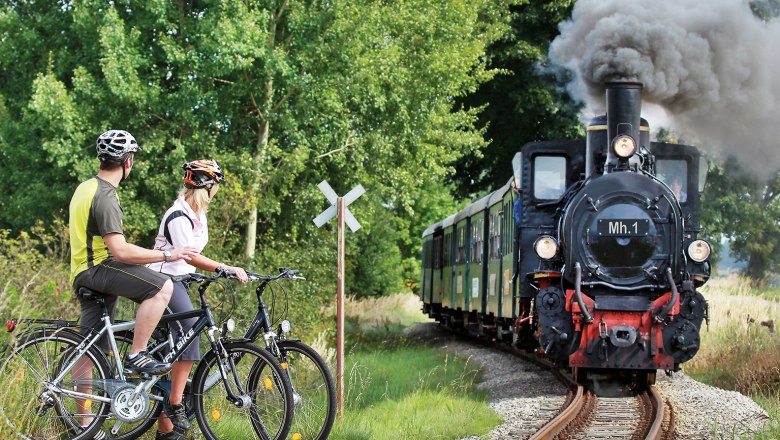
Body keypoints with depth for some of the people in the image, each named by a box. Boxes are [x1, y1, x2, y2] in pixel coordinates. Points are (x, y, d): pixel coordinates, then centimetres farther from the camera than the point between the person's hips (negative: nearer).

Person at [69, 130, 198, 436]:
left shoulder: (86, 188, 15)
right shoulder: (105, 196, -17)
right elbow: (119, 250, -25)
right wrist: (167, 255, -19)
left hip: (84, 273, 10)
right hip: (99, 269, -10)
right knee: (162, 287, -24)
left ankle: (84, 423, 15)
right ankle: (136, 357, -20)